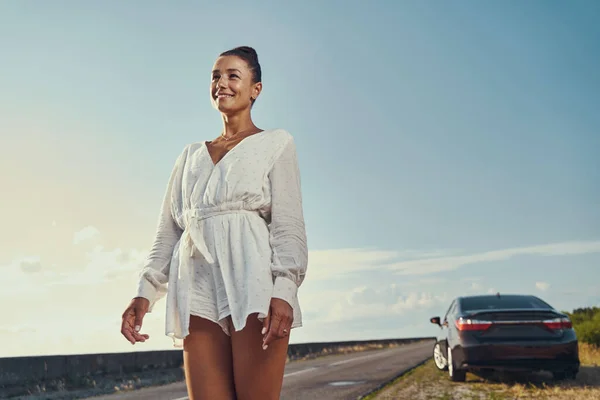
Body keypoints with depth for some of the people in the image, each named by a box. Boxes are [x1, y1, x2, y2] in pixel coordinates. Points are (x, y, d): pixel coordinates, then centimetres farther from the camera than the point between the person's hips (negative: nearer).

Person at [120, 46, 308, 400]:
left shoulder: (276, 143, 11)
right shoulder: (192, 155, 25)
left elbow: (288, 223, 0)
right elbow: (169, 228, 20)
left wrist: (284, 290, -15)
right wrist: (145, 293, 7)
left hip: (251, 280, -4)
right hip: (199, 289, 4)